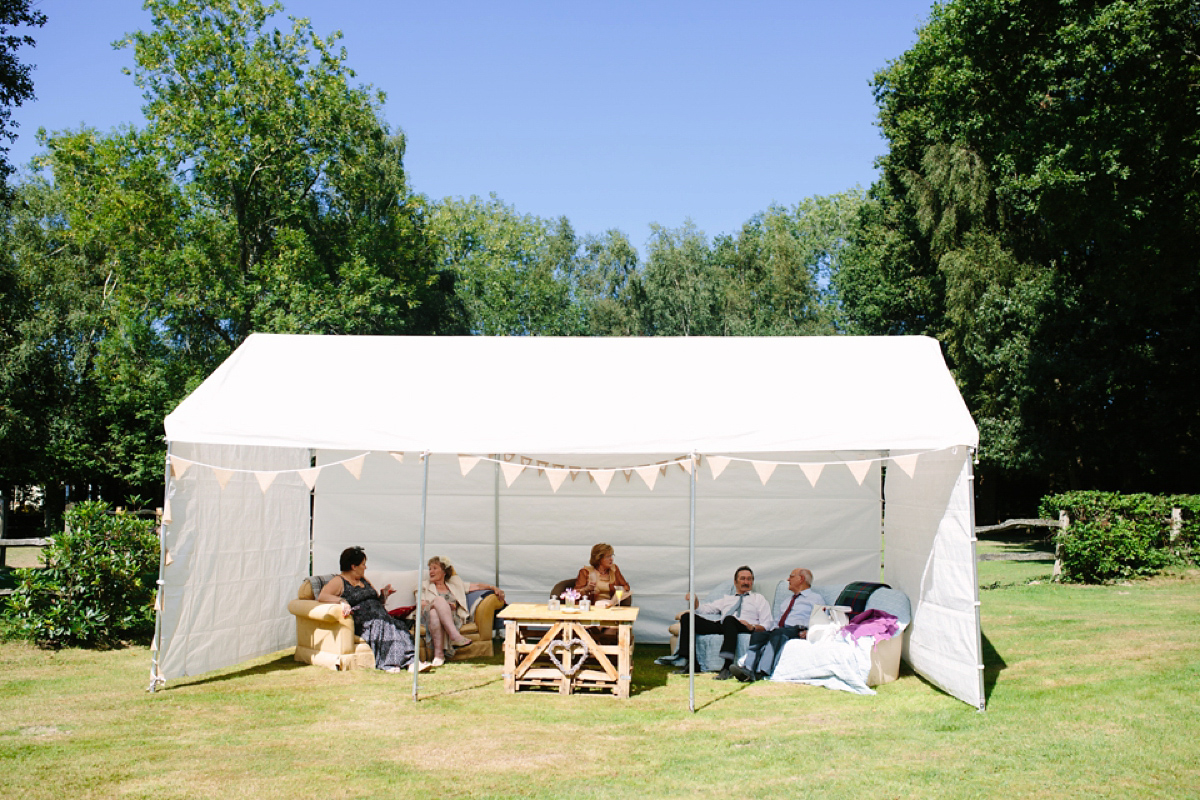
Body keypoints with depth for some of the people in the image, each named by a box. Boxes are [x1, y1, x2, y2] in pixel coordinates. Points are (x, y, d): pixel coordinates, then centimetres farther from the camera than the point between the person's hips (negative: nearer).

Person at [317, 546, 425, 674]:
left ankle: (411, 662, -40)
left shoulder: (364, 581, 29)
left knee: (399, 625, -24)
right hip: (359, 623, -6)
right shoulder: (338, 581, 6)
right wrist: (341, 600, -27)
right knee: (380, 625, -36)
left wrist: (383, 594, 13)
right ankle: (388, 663, -39)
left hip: (379, 616, 7)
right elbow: (321, 597, -11)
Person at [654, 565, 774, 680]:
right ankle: (683, 660, -27)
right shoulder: (726, 599, 36)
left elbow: (765, 625, 12)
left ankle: (727, 667, -53)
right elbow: (706, 608, 25)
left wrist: (752, 627, -10)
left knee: (729, 619, -41)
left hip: (744, 628, -4)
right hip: (722, 626, 4)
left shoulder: (758, 599, 25)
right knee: (687, 616, -14)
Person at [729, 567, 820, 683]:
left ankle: (762, 671, -52)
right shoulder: (788, 601, 39)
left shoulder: (816, 598, 17)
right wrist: (771, 630, 7)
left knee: (778, 633, -38)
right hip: (777, 630, 6)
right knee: (757, 634, -26)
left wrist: (808, 631, -18)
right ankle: (748, 669, -47)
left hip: (797, 632, -6)